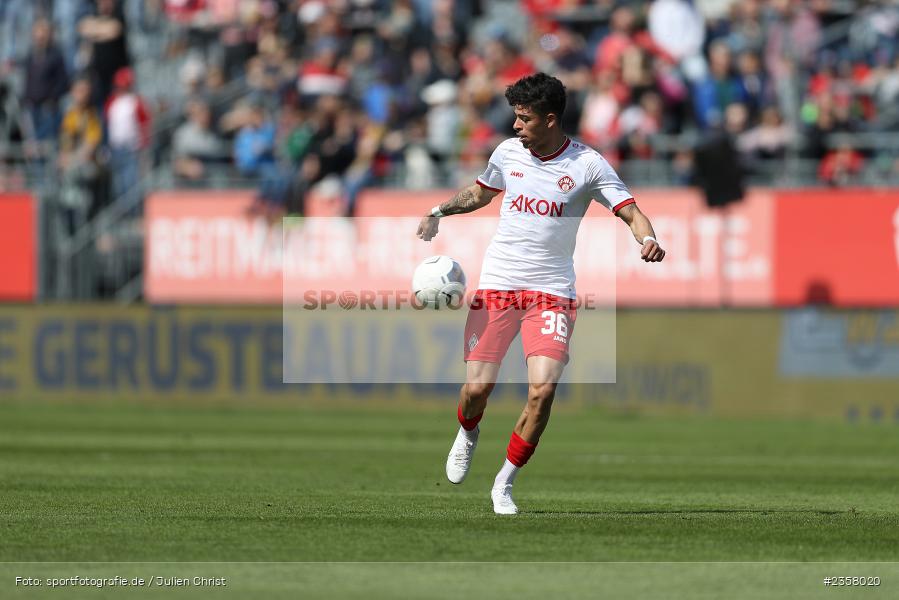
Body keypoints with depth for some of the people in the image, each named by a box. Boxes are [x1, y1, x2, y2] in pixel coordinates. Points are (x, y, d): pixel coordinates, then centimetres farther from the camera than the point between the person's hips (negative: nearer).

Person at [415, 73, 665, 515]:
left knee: (543, 387, -17)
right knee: (477, 386, -4)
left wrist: (647, 238, -27)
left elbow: (631, 212, -6)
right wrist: (440, 211, 8)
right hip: (497, 285, 2)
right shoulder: (508, 152, 5)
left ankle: (505, 483, 0)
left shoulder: (587, 164, -6)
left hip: (552, 291, -2)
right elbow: (481, 192, 24)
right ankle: (468, 435, 33)